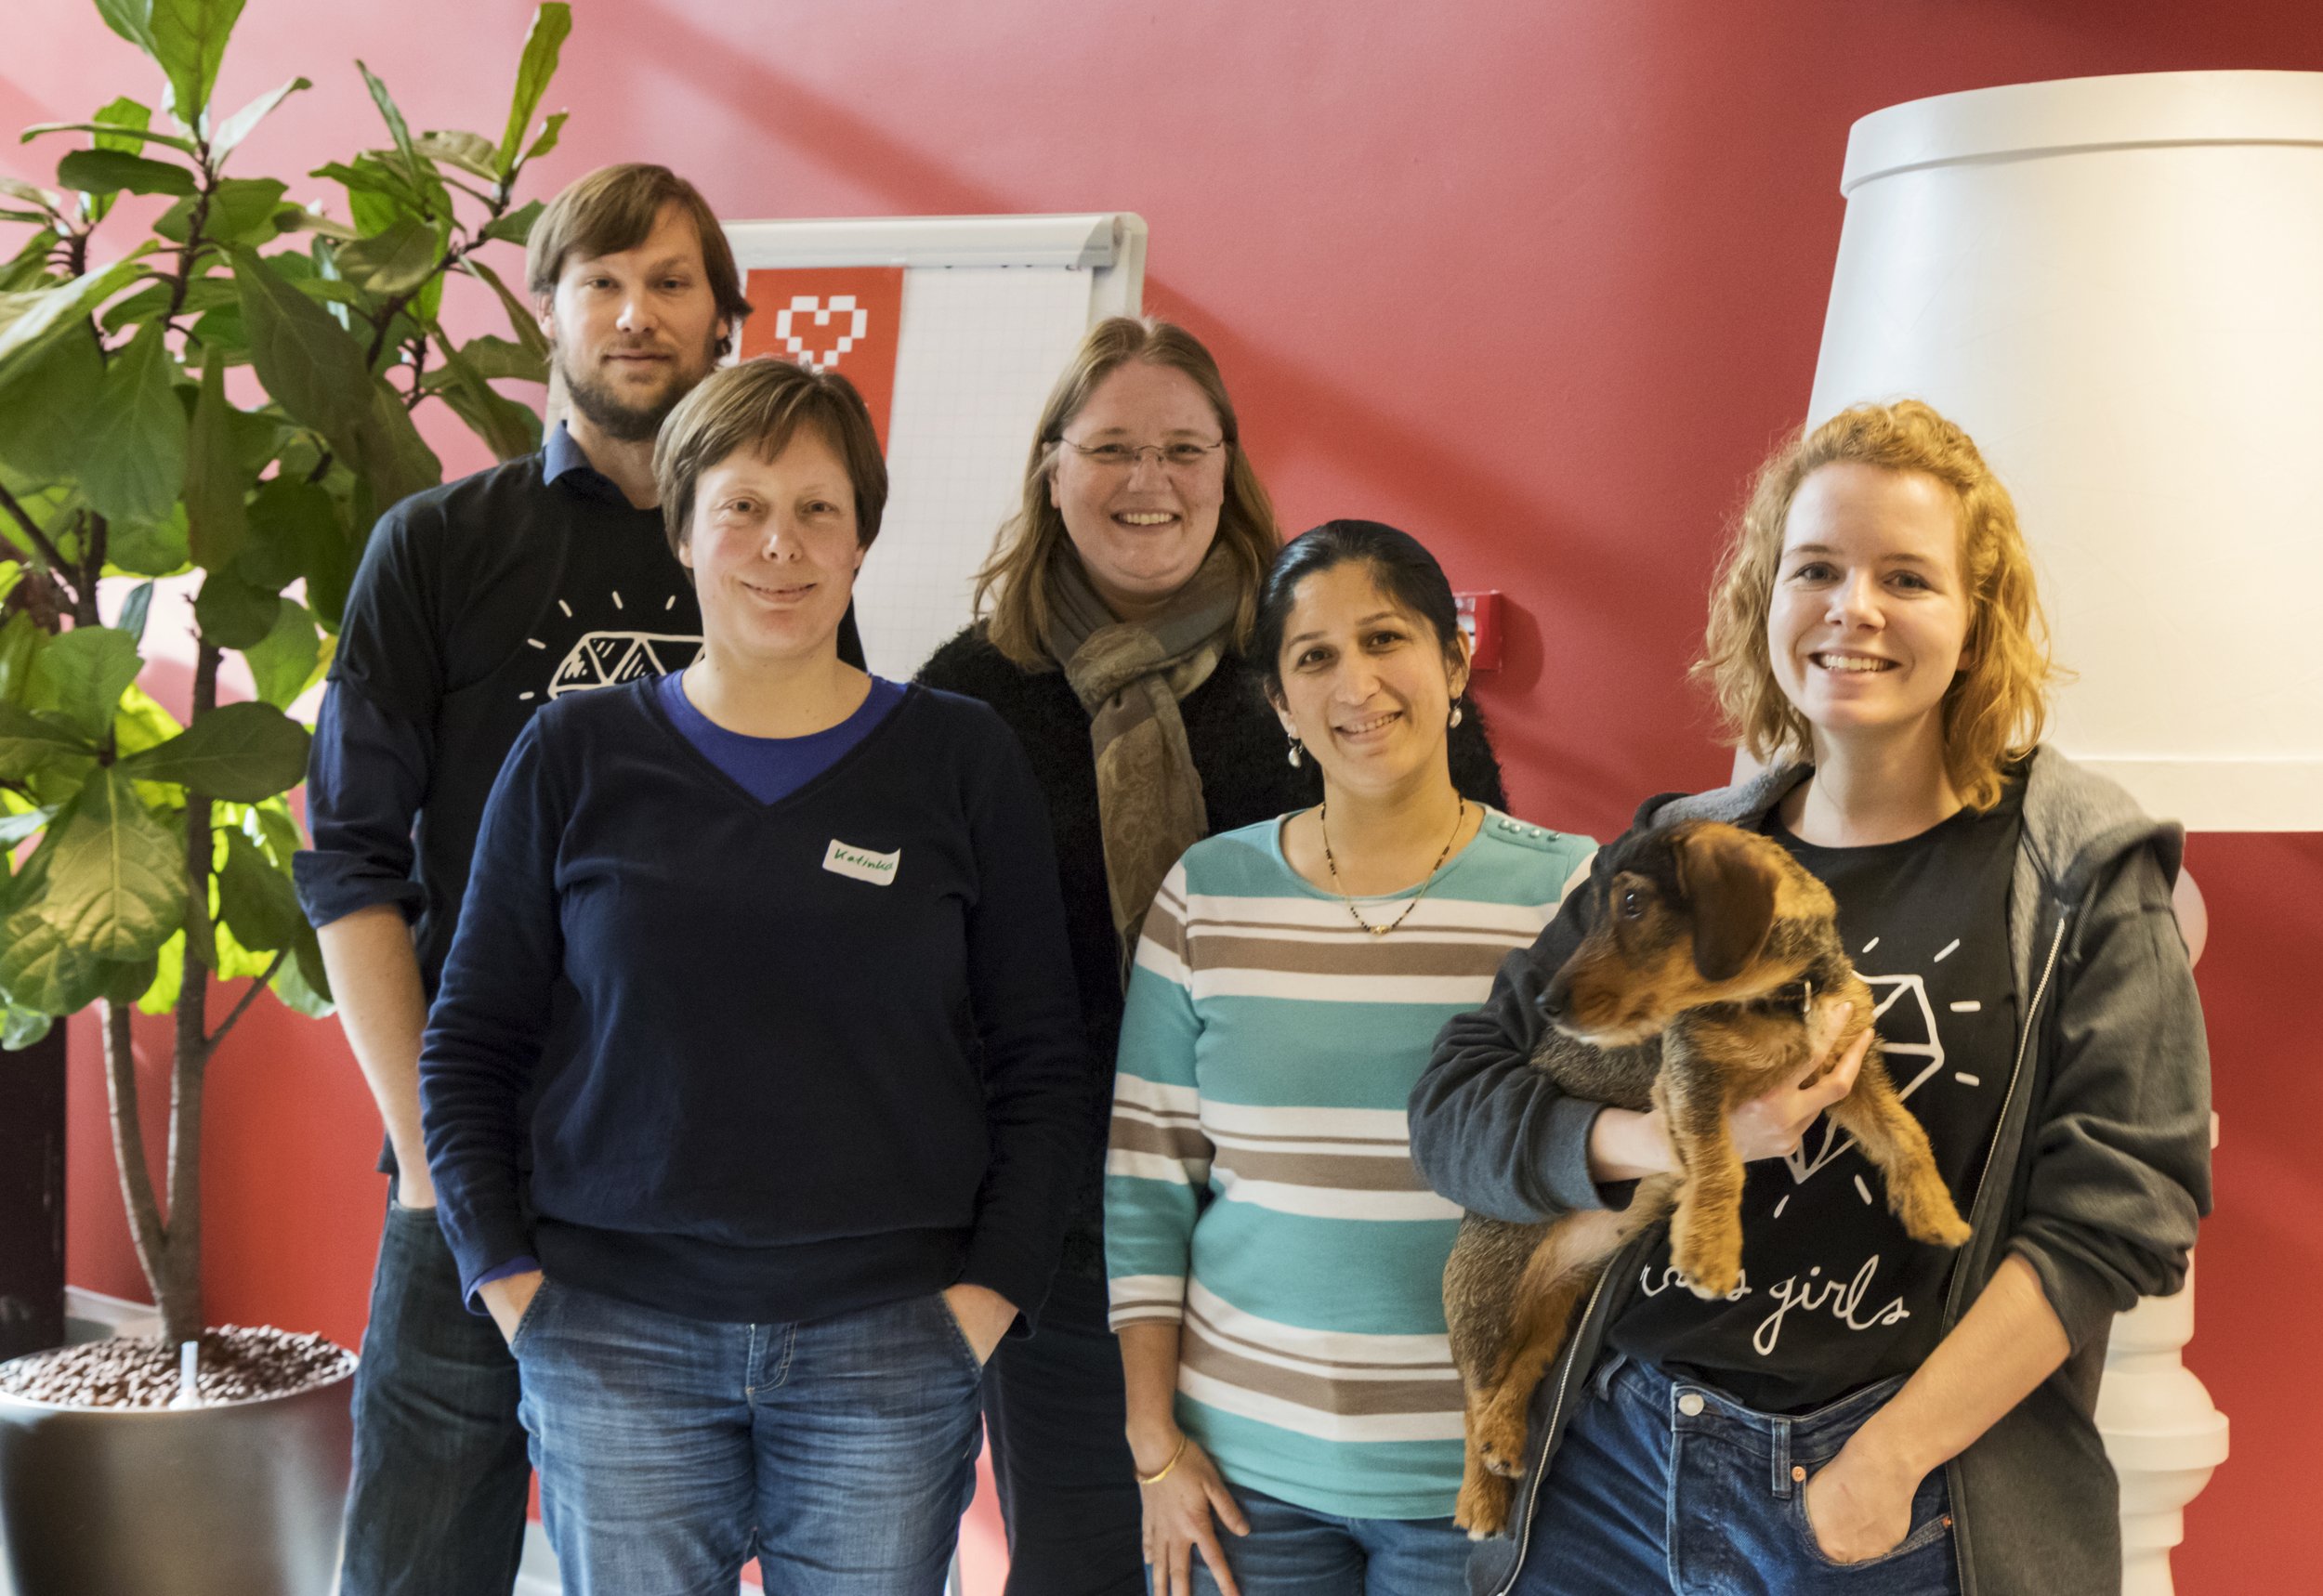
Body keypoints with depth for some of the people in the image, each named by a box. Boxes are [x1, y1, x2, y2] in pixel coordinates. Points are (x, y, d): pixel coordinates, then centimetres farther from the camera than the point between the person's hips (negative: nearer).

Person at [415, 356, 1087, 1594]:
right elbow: (470, 1040, 8)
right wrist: (507, 1274, -1)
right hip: (615, 1340, 0)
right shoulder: (577, 754, 4)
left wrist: (991, 1285, -4)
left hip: (887, 1344, 0)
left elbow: (1040, 1059, 4)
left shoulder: (962, 760, 4)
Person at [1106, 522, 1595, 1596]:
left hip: (1479, 1469, -2)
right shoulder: (1206, 894, 0)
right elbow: (1144, 1182, 3)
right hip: (1247, 1460, 2)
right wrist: (1154, 1442, 2)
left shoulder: (1569, 894, -6)